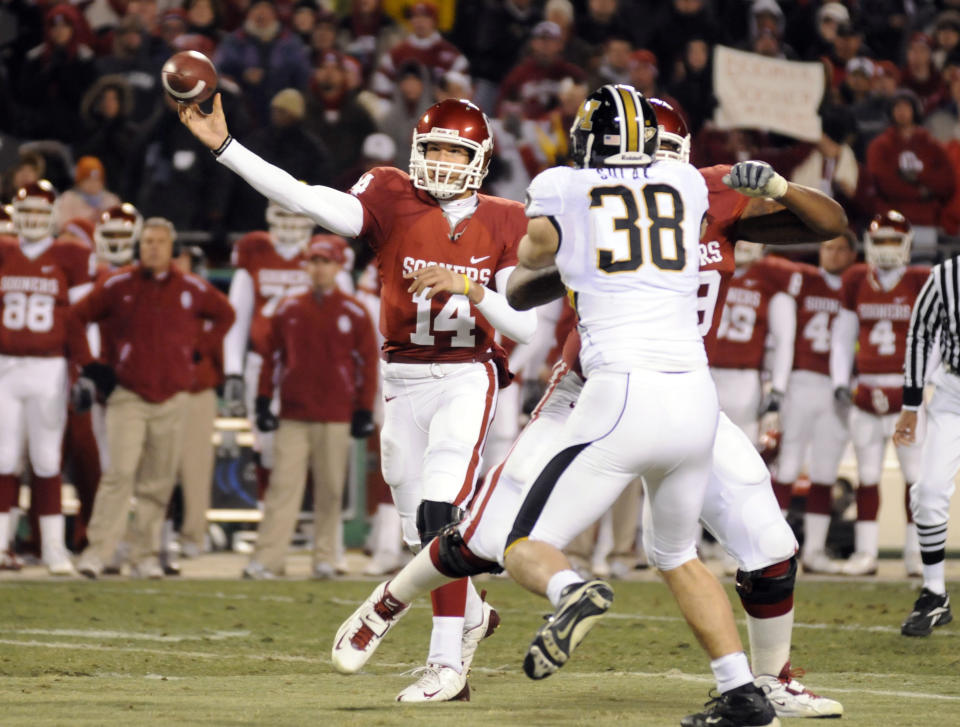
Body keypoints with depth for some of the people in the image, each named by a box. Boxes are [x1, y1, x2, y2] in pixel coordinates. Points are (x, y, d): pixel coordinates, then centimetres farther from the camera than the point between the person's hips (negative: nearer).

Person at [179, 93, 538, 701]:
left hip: (467, 381, -3)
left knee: (439, 514, -19)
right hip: (403, 381, 3)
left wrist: (471, 288, -24)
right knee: (424, 529, 10)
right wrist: (223, 147, -28)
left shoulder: (503, 224, -2)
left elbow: (526, 326, -6)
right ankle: (473, 614, 40)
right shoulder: (394, 200, -2)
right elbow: (311, 201, -18)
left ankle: (448, 662, -13)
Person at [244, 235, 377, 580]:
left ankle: (325, 559, 10)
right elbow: (272, 357, 11)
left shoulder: (354, 313, 3)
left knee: (330, 491, 3)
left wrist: (364, 411, -1)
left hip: (335, 418, -1)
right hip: (292, 415, 1)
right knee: (282, 486, -6)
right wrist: (263, 401, 5)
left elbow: (367, 362, 4)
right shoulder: (289, 309, 9)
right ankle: (265, 560, -12)